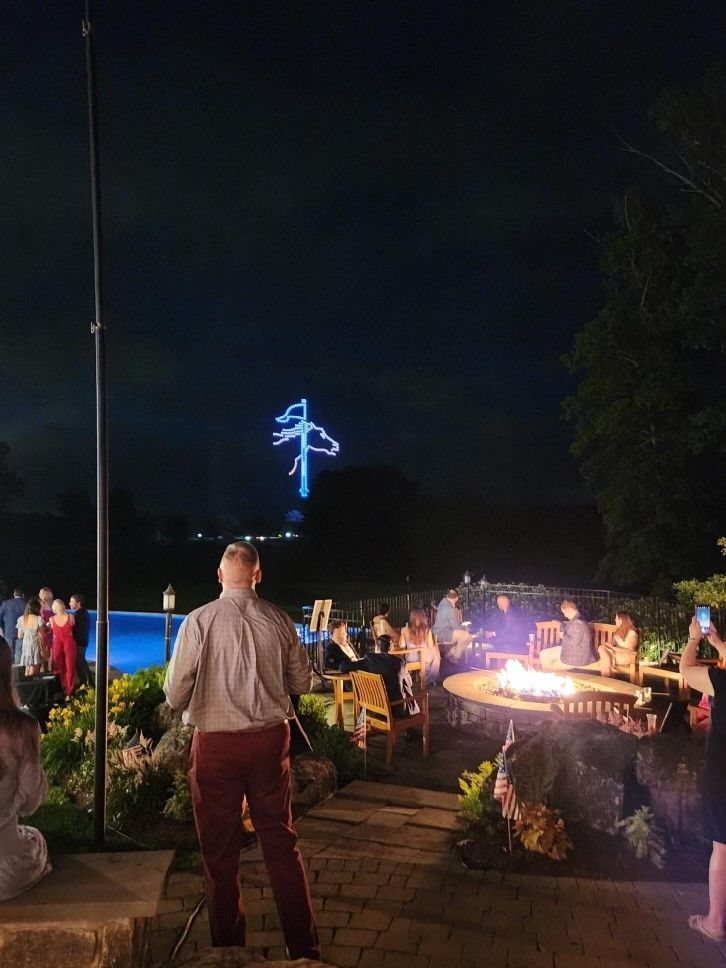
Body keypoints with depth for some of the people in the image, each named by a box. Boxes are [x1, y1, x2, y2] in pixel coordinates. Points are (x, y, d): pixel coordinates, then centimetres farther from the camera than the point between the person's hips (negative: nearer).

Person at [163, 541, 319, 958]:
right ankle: (305, 945, 24)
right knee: (281, 839, 15)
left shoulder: (199, 621, -13)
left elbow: (175, 694, -9)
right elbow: (303, 682, 5)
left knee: (221, 849, 14)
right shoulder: (278, 619, -5)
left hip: (216, 743, -2)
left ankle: (229, 945, 29)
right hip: (271, 739, 3)